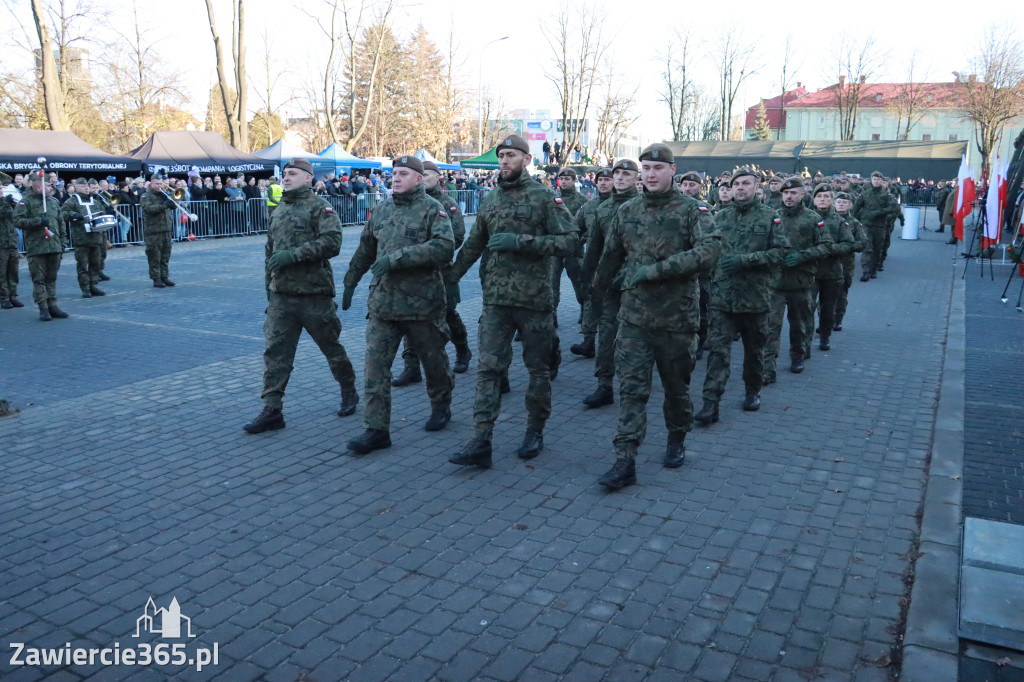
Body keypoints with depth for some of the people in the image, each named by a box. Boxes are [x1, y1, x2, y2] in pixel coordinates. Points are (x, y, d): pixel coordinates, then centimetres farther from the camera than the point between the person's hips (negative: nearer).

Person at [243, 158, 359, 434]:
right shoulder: (278, 210, 15)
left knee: (331, 347, 9)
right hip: (281, 296, 6)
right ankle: (271, 410, 3)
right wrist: (269, 287, 19)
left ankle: (349, 392, 30)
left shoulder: (319, 207, -6)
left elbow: (332, 242, -21)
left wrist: (293, 255, -23)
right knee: (275, 352, -1)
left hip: (314, 294, -5)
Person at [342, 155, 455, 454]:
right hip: (383, 302, 5)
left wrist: (397, 258, -25)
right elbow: (365, 249, 24)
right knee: (375, 365, -3)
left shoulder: (432, 209, -7)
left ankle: (441, 407, 39)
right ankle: (376, 429, 3)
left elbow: (445, 247, -23)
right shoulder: (381, 210, 12)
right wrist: (350, 282, 28)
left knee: (434, 360, 13)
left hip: (423, 303, -4)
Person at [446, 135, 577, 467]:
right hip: (496, 298, 4)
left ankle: (535, 430, 27)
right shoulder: (490, 200, 12)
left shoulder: (544, 197, -4)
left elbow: (570, 241, -12)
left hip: (534, 297, -4)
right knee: (488, 367, -3)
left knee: (538, 367, 9)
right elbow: (473, 245, 22)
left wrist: (521, 241, -19)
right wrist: (449, 278, 22)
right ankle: (480, 443, -3)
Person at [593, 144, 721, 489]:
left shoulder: (691, 210, -6)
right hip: (634, 316, 2)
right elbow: (611, 256, 18)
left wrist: (656, 270, -25)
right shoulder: (627, 211, 6)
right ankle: (625, 461, -3)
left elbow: (710, 249, -21)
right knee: (631, 387, -5)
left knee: (676, 386, 14)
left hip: (677, 317, -2)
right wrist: (596, 291, 29)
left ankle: (676, 441, 38)